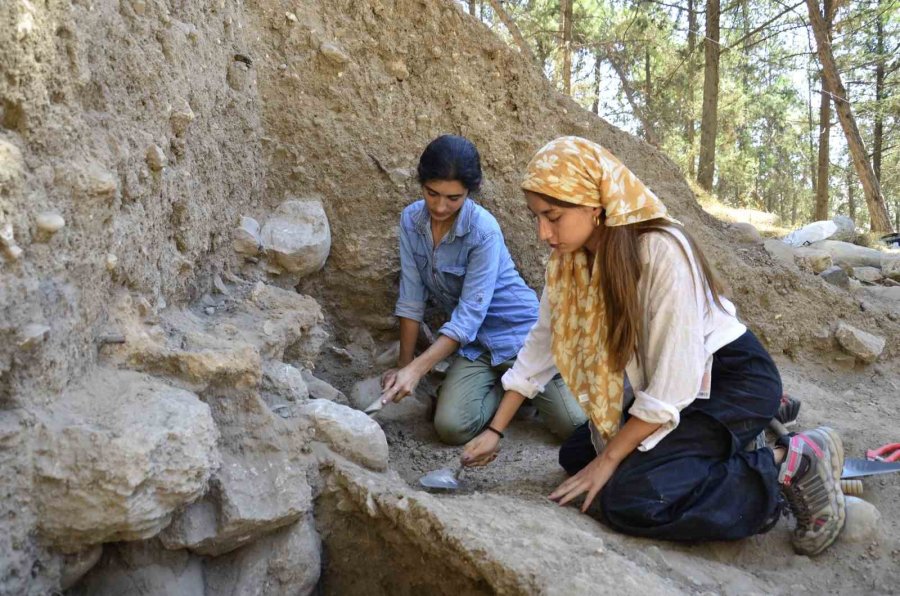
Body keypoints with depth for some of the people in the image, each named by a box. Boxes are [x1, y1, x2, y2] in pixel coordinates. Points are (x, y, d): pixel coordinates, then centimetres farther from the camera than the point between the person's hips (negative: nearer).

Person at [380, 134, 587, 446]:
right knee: (451, 427, -21)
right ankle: (502, 383, 9)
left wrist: (416, 369, -31)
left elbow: (469, 315, -25)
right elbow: (411, 297, -2)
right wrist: (404, 364, -2)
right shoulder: (411, 220, -7)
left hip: (517, 331, -4)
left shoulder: (484, 231, -22)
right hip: (473, 343, 4)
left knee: (575, 425, -16)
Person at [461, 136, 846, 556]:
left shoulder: (662, 252, -29)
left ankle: (788, 467, -9)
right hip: (670, 383, 9)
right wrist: (495, 431, 4)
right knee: (576, 455, 9)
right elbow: (544, 343, 5)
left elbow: (674, 380, -27)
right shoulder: (572, 261, -6)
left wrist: (608, 459, -19)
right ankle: (726, 447, 14)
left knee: (629, 501, -24)